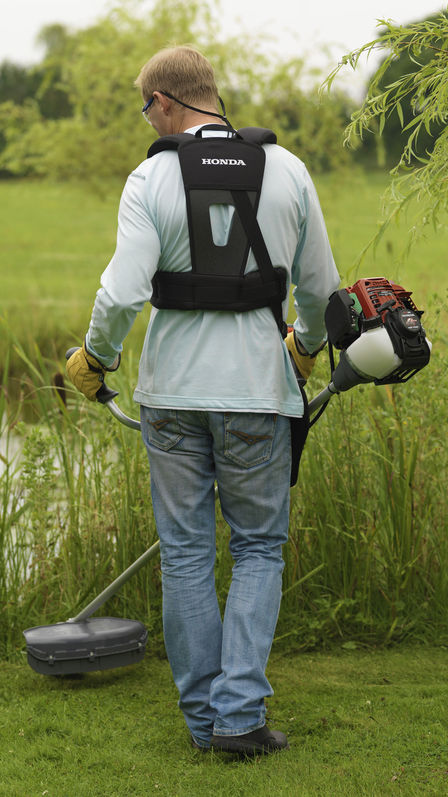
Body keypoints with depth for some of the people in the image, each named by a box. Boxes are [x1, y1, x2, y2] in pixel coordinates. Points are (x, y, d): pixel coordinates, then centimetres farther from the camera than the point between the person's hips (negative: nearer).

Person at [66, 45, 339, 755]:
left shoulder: (151, 179, -7)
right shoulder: (286, 170, 0)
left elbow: (123, 293, -14)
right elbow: (320, 283, 6)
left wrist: (95, 358, 4)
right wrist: (309, 343, 26)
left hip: (173, 389, -1)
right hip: (256, 388, 1)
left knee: (186, 553, 10)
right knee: (258, 550, 11)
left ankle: (203, 715, 16)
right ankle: (240, 713, 1)